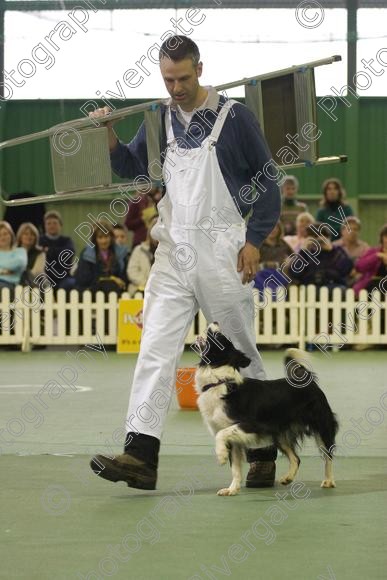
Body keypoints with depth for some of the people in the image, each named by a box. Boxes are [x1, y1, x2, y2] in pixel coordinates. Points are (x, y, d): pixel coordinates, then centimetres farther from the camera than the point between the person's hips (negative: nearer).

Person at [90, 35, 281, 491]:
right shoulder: (160, 118, 10)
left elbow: (268, 181, -2)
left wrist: (254, 241, -8)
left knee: (240, 352, 5)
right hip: (174, 251, 4)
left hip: (221, 249, -4)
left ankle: (264, 451, 19)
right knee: (156, 348, -7)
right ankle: (140, 455, -13)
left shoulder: (233, 116, -4)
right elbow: (132, 168, 13)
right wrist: (108, 135, -6)